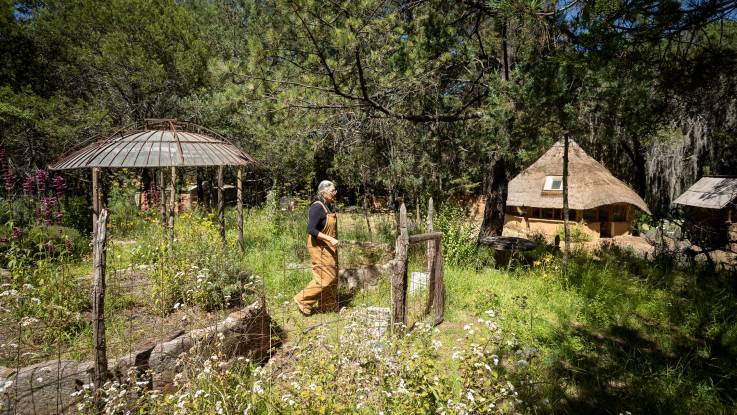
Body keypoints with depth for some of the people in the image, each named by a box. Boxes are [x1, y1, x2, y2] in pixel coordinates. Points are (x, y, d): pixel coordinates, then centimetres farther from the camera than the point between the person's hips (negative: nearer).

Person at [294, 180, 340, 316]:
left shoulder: (329, 206, 8)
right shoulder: (317, 207, -20)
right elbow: (311, 230, -26)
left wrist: (333, 241, 18)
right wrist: (330, 239, -28)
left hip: (329, 248, 9)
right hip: (319, 248, -9)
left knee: (333, 276, 14)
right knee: (326, 278, -6)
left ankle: (329, 306, 27)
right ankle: (303, 300, 9)